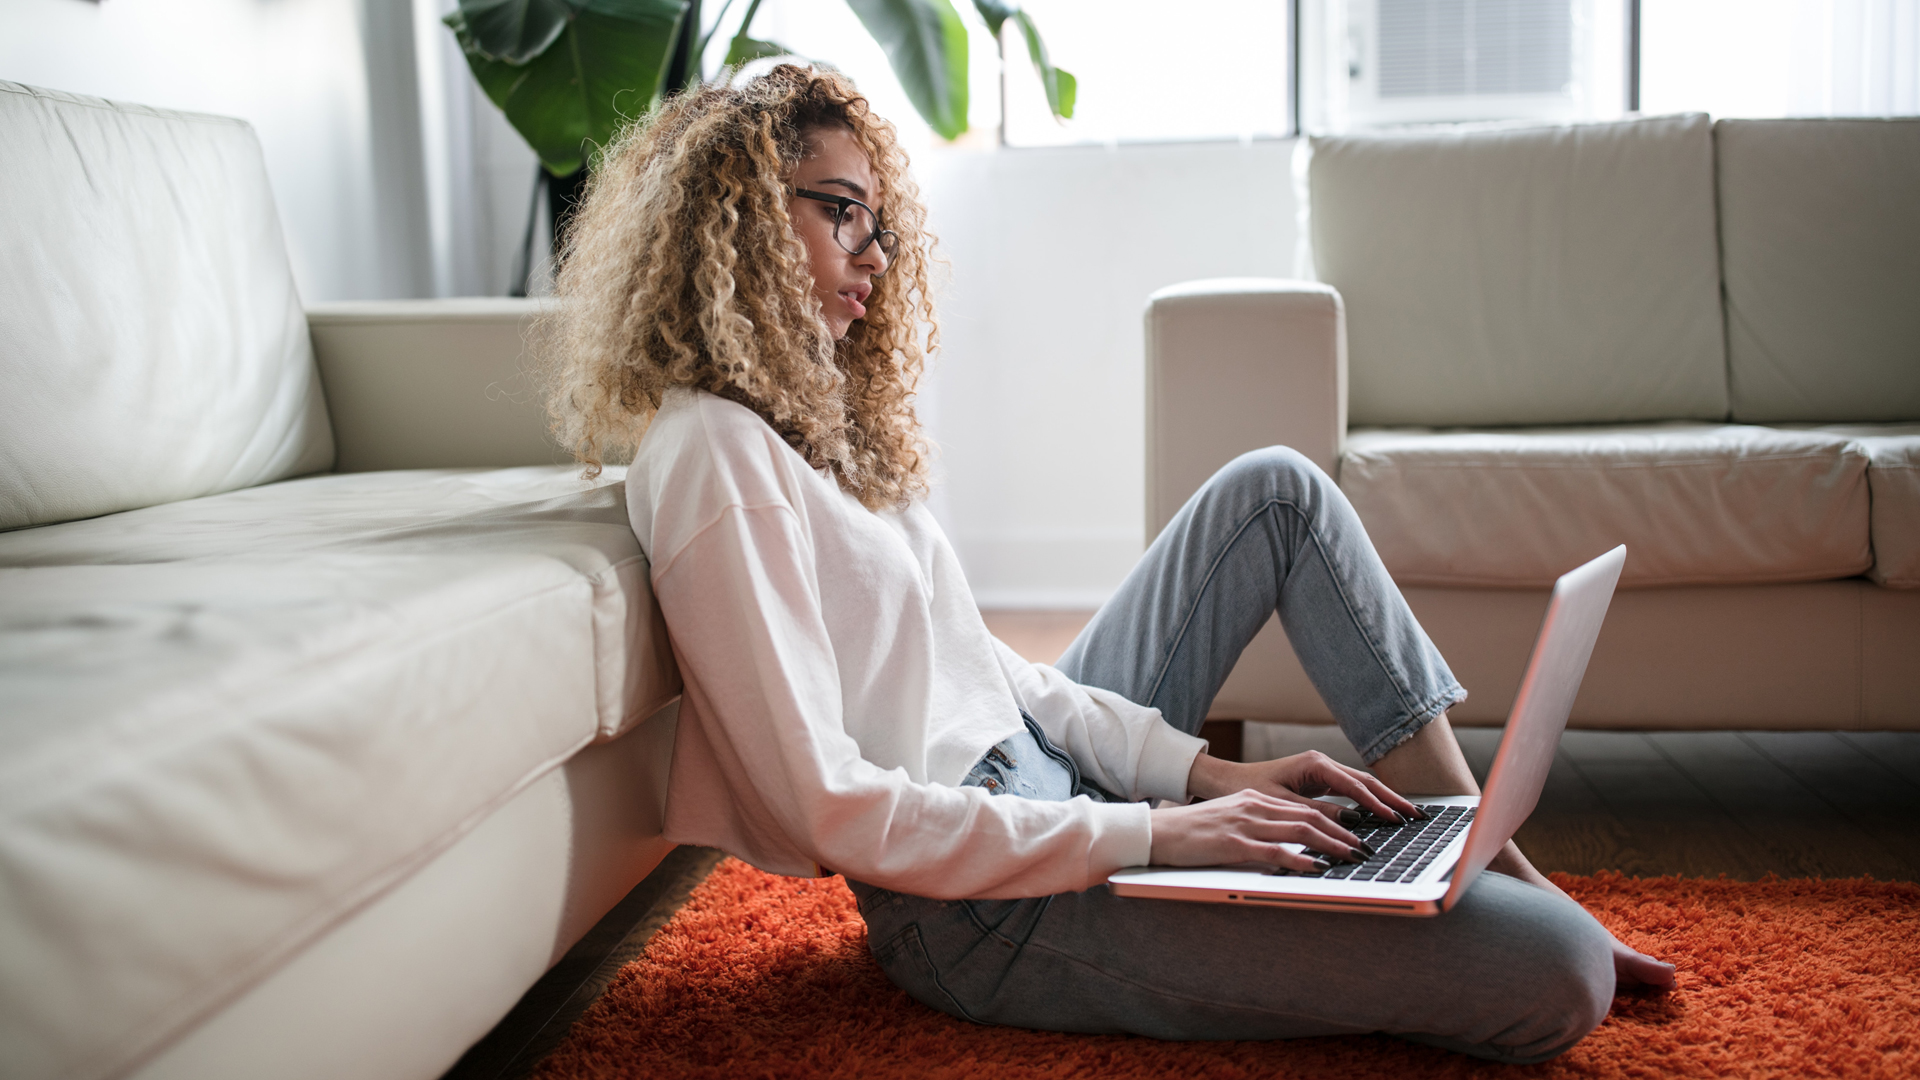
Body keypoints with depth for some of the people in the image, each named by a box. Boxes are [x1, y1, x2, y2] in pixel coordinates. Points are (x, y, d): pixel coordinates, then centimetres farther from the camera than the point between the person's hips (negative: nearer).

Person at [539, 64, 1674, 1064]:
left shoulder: (814, 417, 14)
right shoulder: (711, 453, -17)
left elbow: (981, 662, 12)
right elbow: (828, 806, -23)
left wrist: (1204, 769, 1)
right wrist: (1152, 835, -22)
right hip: (986, 907, -10)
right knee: (1555, 975, -20)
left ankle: (1485, 857, 12)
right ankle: (1531, 915, 18)